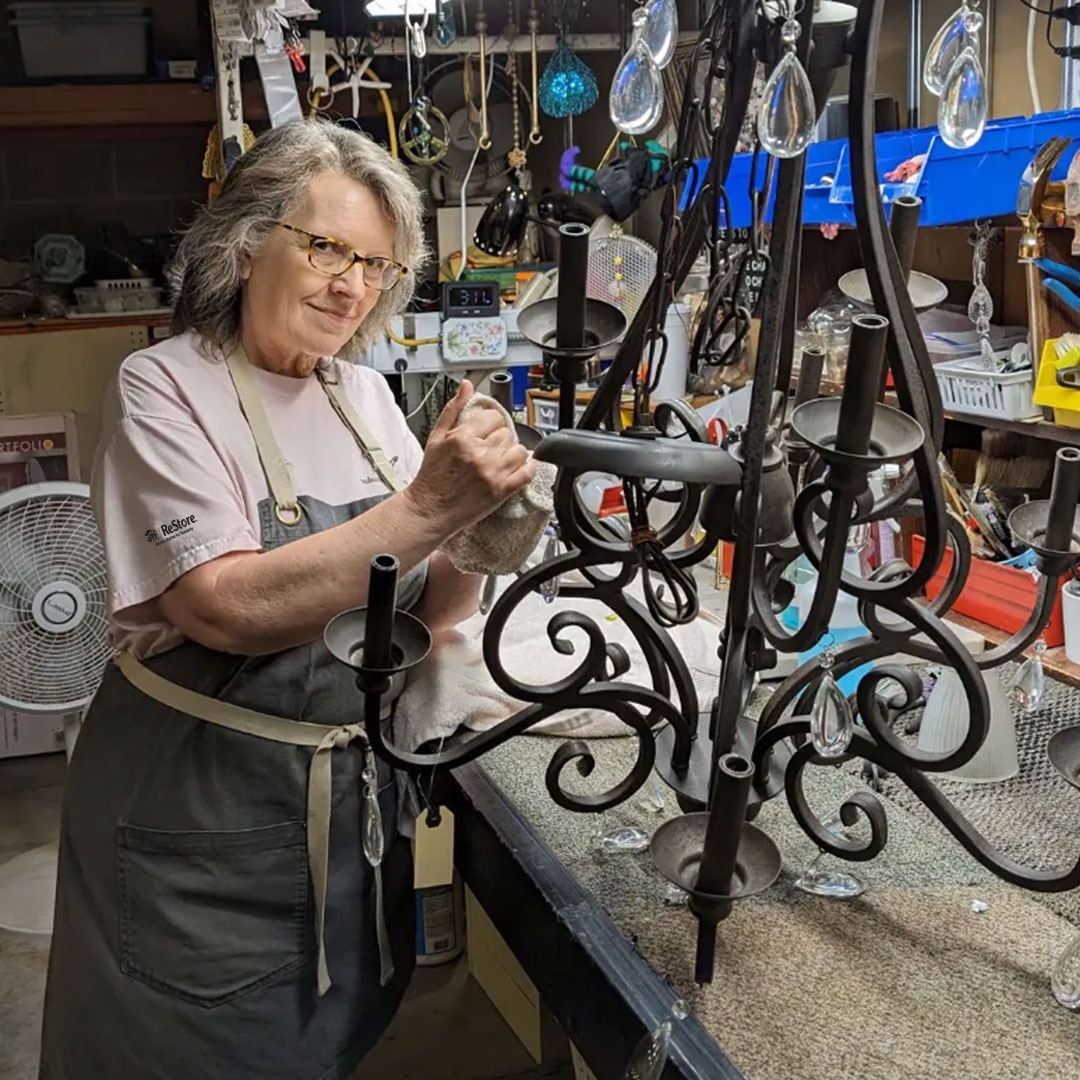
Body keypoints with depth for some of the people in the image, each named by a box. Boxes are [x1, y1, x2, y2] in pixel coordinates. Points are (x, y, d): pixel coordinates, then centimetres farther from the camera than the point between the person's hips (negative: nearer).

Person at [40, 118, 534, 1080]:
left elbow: (424, 608, 2)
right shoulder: (166, 388, -14)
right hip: (203, 816, -5)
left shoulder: (365, 395, 3)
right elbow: (230, 607, -27)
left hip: (356, 793, 6)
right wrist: (427, 508, -31)